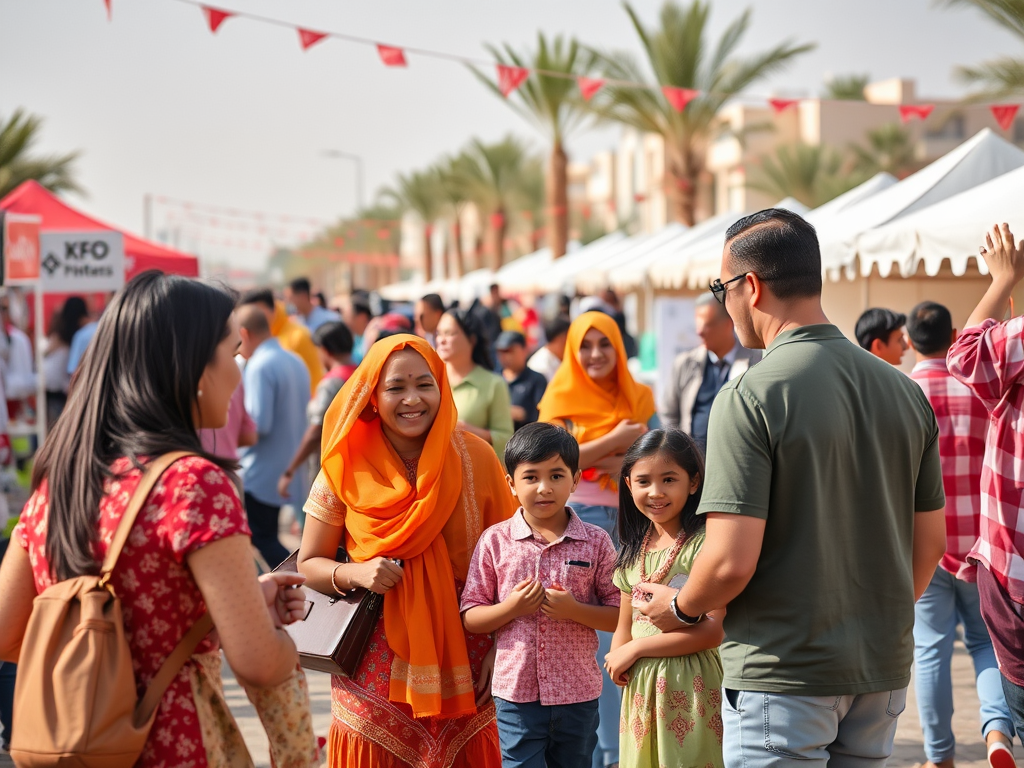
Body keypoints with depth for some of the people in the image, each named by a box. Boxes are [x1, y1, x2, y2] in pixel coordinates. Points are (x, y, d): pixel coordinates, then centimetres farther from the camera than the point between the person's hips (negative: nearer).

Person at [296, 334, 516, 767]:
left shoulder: (473, 458, -1)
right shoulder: (347, 469, -3)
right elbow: (308, 564, 5)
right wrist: (356, 574, -15)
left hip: (461, 660, 1)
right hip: (377, 660, 0)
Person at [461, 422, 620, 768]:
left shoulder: (596, 542, -1)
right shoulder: (495, 541, -1)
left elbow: (620, 615, 0)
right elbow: (470, 618, 2)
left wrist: (574, 610, -16)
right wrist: (511, 607, -16)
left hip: (578, 692, 1)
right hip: (515, 691, -1)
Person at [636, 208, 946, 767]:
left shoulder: (750, 398, -16)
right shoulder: (905, 392, 5)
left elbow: (731, 562, -19)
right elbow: (930, 541, 12)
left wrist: (681, 607, 1)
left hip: (784, 673, -6)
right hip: (883, 668, 6)